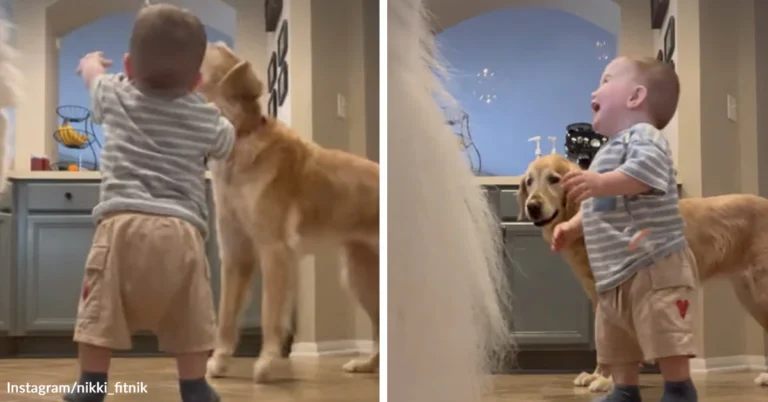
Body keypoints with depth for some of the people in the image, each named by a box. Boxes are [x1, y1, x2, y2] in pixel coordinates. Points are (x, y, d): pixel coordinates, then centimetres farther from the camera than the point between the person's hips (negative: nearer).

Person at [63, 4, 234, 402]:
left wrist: (92, 62, 63)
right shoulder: (205, 118, 13)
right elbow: (228, 144, 34)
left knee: (102, 310, 7)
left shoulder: (116, 96, 15)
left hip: (122, 222, 0)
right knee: (189, 319, 10)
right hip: (182, 229, 1)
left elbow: (91, 74, 38)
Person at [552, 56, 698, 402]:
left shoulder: (642, 136, -8)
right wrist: (572, 227, 18)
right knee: (614, 344, 13)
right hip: (615, 274, 11)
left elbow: (648, 170, -33)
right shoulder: (607, 152, 24)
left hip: (655, 266, -10)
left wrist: (601, 183, -44)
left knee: (666, 339, -11)